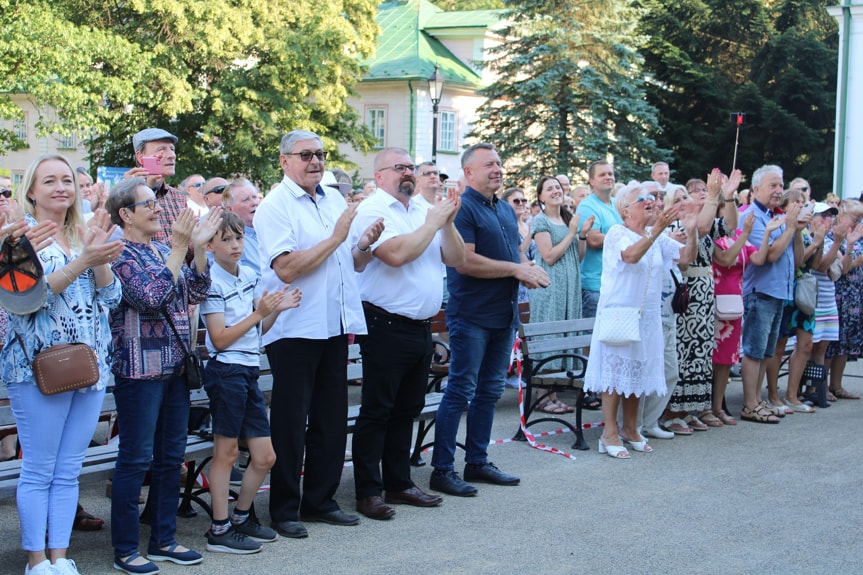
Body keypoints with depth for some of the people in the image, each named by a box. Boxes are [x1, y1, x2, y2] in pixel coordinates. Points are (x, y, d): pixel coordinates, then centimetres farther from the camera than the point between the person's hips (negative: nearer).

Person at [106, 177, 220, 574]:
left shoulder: (162, 250, 14)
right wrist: (180, 248, -21)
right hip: (140, 368, -8)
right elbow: (151, 296, -24)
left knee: (170, 458, 12)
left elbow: (196, 293, 7)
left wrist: (199, 246, -4)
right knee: (135, 459, -2)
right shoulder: (120, 254, -10)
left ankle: (163, 540, 23)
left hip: (174, 366, 8)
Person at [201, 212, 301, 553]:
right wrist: (259, 313, -14)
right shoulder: (212, 282, -10)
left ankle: (241, 518, 26)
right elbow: (220, 340, -13)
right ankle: (219, 531, 9)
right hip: (226, 371, -7)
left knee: (265, 457, 9)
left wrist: (276, 310, 1)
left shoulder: (250, 276, 12)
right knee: (226, 451, -1)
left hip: (249, 371, 7)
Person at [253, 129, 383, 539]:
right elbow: (287, 268, -20)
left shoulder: (335, 199, 13)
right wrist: (336, 237, -17)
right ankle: (284, 509, 11)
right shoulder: (274, 207, -8)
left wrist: (365, 245, -3)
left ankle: (320, 500, 24)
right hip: (295, 329, -7)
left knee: (331, 419, 12)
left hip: (334, 325, 7)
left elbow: (353, 263, 18)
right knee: (290, 423, 1)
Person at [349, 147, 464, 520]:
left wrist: (448, 222, -4)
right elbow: (397, 253, -24)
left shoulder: (423, 210, 13)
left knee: (407, 409, 14)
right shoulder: (373, 211, -8)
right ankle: (368, 492, 5)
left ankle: (398, 483, 25)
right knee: (377, 411, -1)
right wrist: (433, 223, -12)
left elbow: (457, 259, 11)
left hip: (421, 327, 8)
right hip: (386, 326, -7)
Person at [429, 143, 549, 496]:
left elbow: (516, 253, 21)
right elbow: (465, 261, -21)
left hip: (504, 315, 8)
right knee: (460, 391, -5)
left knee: (490, 391, 13)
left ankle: (477, 461, 23)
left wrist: (530, 270, -2)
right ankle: (442, 470, 0)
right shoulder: (463, 208, -11)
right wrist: (515, 269, -17)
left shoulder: (506, 210, 16)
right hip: (472, 316, -8)